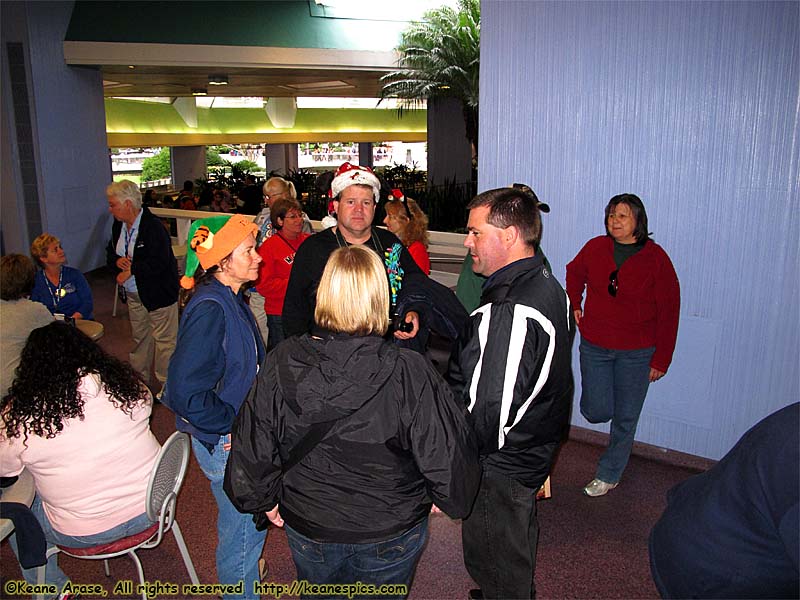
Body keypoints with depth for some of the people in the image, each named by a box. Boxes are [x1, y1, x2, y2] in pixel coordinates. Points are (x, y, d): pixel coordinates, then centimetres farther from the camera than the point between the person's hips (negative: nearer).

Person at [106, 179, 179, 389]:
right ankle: (140, 380, 35)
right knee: (139, 338, 20)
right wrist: (117, 260, -5)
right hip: (134, 294, 9)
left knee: (164, 340, 0)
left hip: (158, 293, -9)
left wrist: (131, 270, -21)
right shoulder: (119, 225, 7)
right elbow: (111, 251, 19)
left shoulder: (153, 226, -20)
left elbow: (159, 262, -28)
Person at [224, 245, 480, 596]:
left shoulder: (282, 363, -20)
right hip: (390, 535, -1)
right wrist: (448, 498, 3)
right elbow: (447, 455, -19)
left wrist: (266, 500, 10)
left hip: (307, 529, 2)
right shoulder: (410, 374, -28)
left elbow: (252, 446, -9)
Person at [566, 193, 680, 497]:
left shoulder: (655, 258, -9)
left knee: (625, 418, 9)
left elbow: (668, 310, -6)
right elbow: (574, 273, 19)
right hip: (594, 346, 2)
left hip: (636, 352, -1)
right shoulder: (595, 248, -4)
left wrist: (661, 359, -6)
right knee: (596, 412, 3)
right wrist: (575, 305, 8)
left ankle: (609, 474, 28)